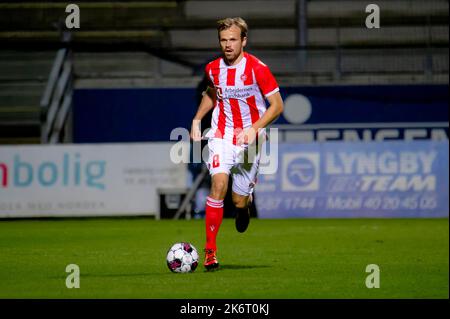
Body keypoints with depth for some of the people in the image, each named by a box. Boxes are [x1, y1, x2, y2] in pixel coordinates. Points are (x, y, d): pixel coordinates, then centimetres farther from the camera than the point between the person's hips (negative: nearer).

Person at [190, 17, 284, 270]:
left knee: (239, 201, 1)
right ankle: (210, 251, -21)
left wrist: (254, 128, -23)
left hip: (249, 139, -2)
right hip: (222, 135, 2)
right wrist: (197, 119, 9)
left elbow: (277, 105, -10)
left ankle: (245, 204, 43)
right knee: (219, 182, -23)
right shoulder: (213, 69, 0)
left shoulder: (257, 69, -13)